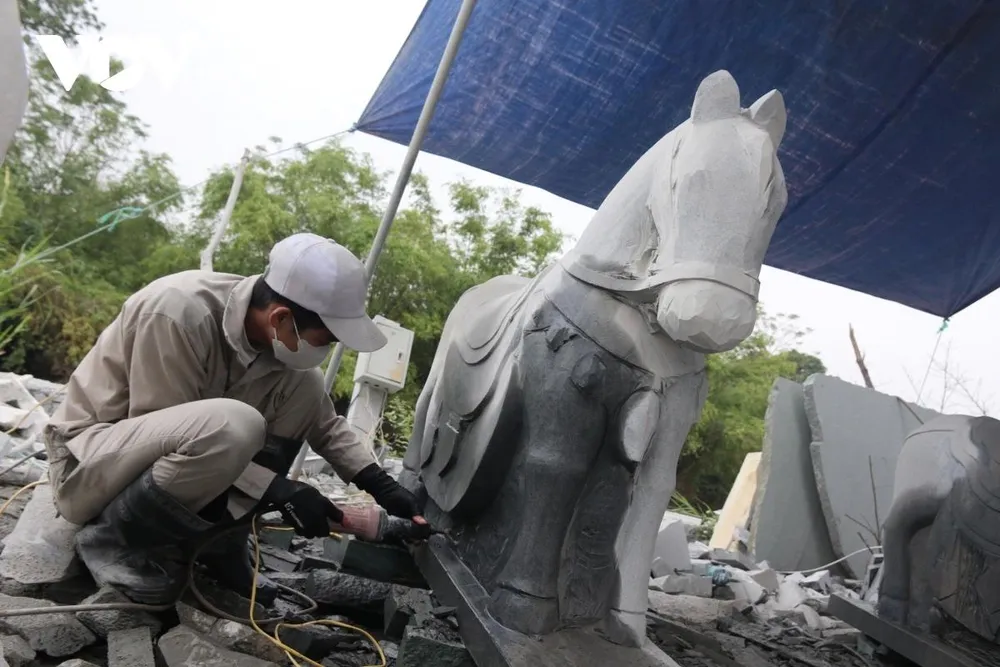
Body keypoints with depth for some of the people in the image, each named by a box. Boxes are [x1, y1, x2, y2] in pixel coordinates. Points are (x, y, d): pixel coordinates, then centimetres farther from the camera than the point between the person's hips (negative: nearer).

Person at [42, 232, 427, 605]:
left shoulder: (275, 335, -10)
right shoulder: (178, 313, -31)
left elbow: (323, 420, 3)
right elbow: (161, 428, -26)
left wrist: (379, 484, -9)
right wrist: (278, 489, -27)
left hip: (164, 459, 7)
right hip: (88, 460, -7)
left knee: (304, 387, -10)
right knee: (231, 425, -36)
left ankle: (218, 544, -5)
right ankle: (112, 537, -10)